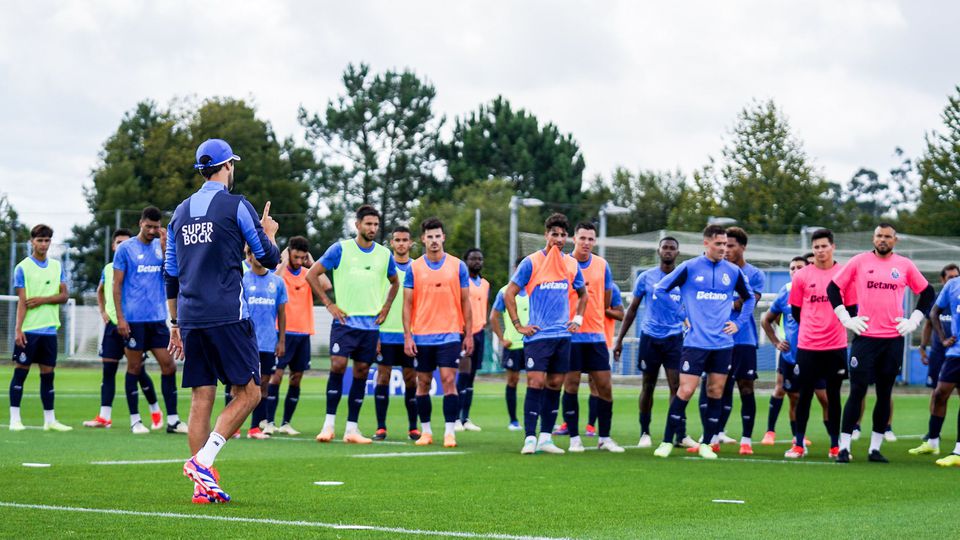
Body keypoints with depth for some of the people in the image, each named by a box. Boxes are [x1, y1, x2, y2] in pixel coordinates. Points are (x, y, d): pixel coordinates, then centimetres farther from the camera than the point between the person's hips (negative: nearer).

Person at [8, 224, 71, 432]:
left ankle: (50, 420, 11)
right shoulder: (22, 268, -1)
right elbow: (22, 301, -7)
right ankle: (15, 419, 1)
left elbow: (64, 296, 6)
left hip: (49, 329, 4)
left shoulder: (57, 266, 11)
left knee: (48, 373, 7)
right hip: (28, 329, -4)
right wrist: (18, 330, -14)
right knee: (21, 371, -2)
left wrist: (42, 300, -10)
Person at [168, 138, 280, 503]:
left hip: (191, 319, 6)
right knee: (248, 392, 0)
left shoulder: (181, 212, 15)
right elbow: (269, 259, 2)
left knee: (201, 398, 6)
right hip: (228, 316, -6)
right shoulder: (236, 206, -3)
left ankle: (203, 486, 2)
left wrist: (175, 325, 24)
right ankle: (202, 460, -15)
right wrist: (269, 233, 24)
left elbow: (171, 276, 18)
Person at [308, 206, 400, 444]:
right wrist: (329, 304, -4)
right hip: (344, 320, -4)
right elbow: (312, 274, 0)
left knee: (361, 373, 3)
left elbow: (394, 282, 26)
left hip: (371, 324, 4)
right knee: (337, 365, -16)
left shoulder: (384, 254, 9)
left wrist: (385, 308, 12)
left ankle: (352, 429, 7)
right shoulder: (341, 249, -2)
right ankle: (329, 424, -10)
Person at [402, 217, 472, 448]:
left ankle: (449, 432, -8)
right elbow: (407, 304, 4)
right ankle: (425, 431, 16)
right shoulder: (414, 268, 4)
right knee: (423, 383, 6)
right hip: (422, 336, 1)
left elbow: (465, 302, 6)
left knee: (449, 381, -10)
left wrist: (469, 334, 2)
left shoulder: (458, 266, 3)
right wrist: (407, 336, -4)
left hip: (450, 334, -1)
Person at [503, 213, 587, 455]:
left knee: (555, 385, 5)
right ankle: (530, 439, -9)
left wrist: (578, 319, 14)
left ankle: (545, 438, 11)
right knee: (536, 383, -10)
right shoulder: (531, 262, -5)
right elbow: (509, 294, -2)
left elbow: (582, 294, 26)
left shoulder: (571, 264, 9)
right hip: (537, 335, -5)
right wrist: (518, 326, -6)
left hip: (563, 335, 5)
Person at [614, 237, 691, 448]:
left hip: (675, 338, 0)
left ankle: (681, 435, -5)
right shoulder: (646, 277, 3)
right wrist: (620, 340, 4)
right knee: (648, 387, 6)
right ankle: (644, 433, 16)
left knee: (676, 386, -8)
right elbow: (632, 309, 8)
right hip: (650, 337, 0)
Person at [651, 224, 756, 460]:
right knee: (685, 390, -8)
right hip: (695, 341, -4)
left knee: (715, 392, 4)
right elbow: (660, 290, 1)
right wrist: (679, 312, -4)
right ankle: (667, 442, 2)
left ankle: (706, 444, 13)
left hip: (723, 343, 4)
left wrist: (739, 323, 10)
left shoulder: (733, 271, 7)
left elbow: (749, 298, 22)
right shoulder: (689, 268, -3)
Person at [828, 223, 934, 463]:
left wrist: (913, 321, 6)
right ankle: (844, 447, -2)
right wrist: (846, 319, 0)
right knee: (857, 391, -5)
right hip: (865, 336, -2)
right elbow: (833, 288, 6)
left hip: (894, 339, 2)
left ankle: (875, 448, 11)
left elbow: (927, 293, 15)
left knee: (884, 393, 5)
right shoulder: (859, 262, 2)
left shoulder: (905, 265, 6)